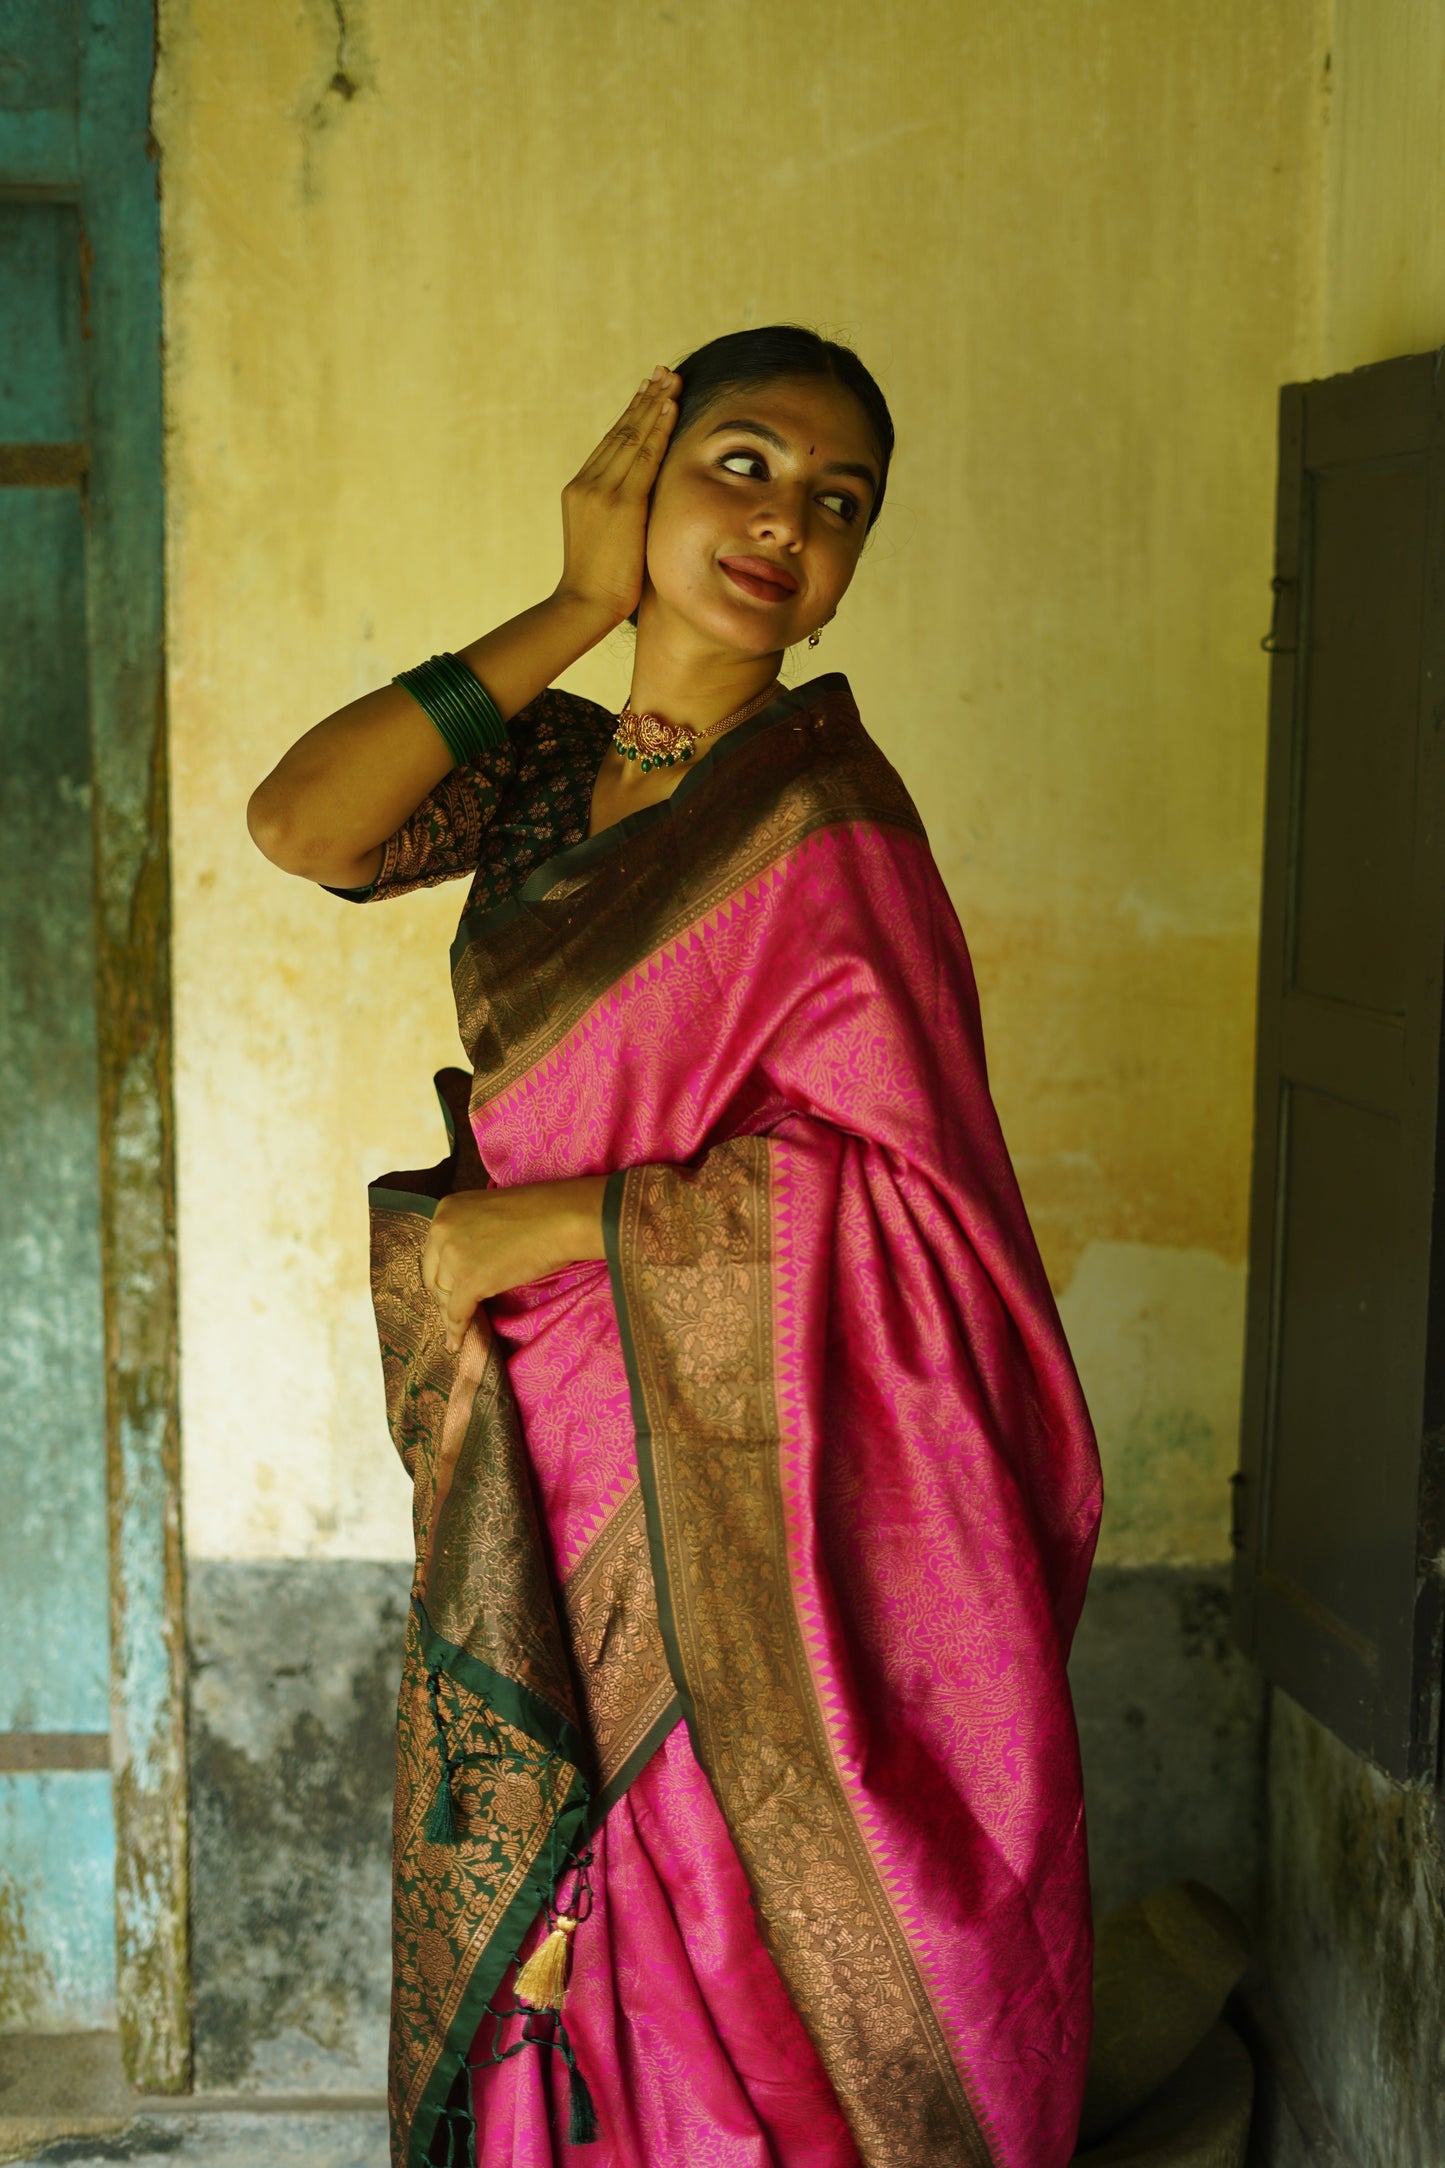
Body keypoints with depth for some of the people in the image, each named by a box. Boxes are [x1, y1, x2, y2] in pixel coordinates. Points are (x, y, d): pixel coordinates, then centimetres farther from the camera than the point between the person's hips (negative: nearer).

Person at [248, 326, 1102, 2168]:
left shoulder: (819, 810, -12)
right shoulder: (548, 765, 7)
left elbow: (894, 1183, -21)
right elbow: (303, 825, -11)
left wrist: (522, 1225, -16)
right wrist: (582, 606, -7)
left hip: (712, 1500, -6)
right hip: (534, 1489, 6)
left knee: (716, 2003, 6)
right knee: (542, 1973, 18)